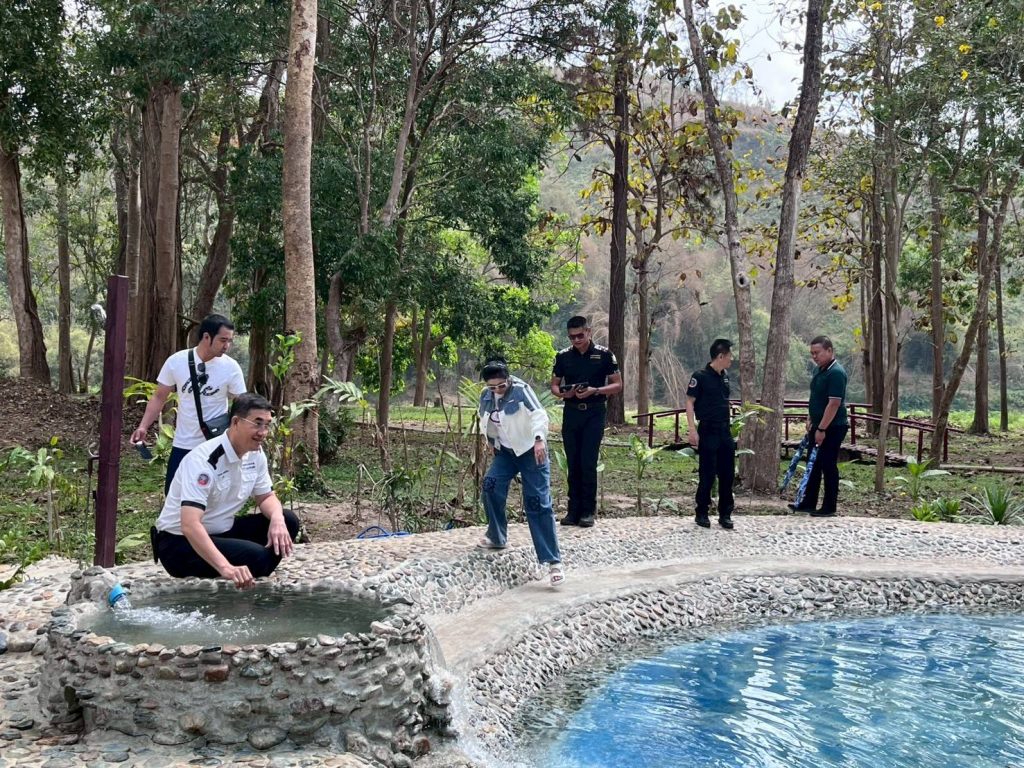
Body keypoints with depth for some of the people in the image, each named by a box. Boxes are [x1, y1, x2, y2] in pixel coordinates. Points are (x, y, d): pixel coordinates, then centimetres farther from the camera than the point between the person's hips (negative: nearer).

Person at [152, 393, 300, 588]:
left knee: (287, 522, -7)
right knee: (255, 556, -30)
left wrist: (277, 519, -15)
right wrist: (225, 567, -50)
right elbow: (190, 526, -37)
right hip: (180, 542, -9)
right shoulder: (204, 460, -27)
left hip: (220, 532, 9)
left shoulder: (255, 454, -2)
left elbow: (265, 497, 11)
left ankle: (249, 583, -1)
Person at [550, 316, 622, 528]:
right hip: (571, 413, 3)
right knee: (573, 463, 6)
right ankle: (574, 510, 13)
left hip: (594, 414, -3)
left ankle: (588, 511, 3)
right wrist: (563, 393, -10)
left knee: (588, 463, -6)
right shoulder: (563, 356, 7)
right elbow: (554, 385, 13)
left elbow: (617, 385, -1)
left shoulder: (604, 355, -3)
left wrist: (595, 390, -18)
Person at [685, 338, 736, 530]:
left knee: (727, 474, 7)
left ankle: (725, 514, 16)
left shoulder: (725, 376, 10)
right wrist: (692, 430, -17)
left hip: (725, 430, 7)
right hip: (707, 431, -7)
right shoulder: (700, 376, -11)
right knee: (707, 474, -1)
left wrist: (730, 421, 16)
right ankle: (702, 514, 11)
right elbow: (690, 403, -11)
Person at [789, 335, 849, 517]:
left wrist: (822, 429, -23)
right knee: (814, 464, 13)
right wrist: (810, 419, 15)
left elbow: (834, 403, -24)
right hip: (819, 426, 9)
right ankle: (808, 503, 21)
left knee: (828, 465, -2)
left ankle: (829, 507, 7)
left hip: (833, 427, -9)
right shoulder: (818, 369, 10)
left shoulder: (836, 373, -19)